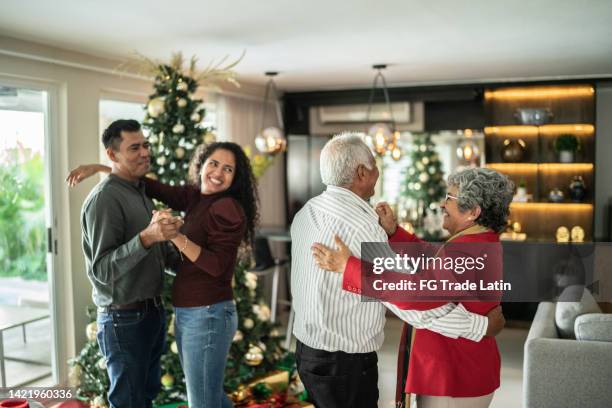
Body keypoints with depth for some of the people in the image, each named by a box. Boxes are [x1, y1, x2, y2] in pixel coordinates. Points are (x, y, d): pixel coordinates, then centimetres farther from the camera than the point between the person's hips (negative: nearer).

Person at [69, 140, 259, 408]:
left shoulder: (228, 208, -16)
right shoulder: (195, 198, 8)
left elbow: (217, 266, -21)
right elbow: (154, 188, 14)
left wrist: (175, 237, -26)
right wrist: (99, 168, 13)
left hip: (208, 315, -9)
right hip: (188, 314, 9)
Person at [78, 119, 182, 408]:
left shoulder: (140, 191, 10)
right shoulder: (104, 199, -17)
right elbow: (102, 270, -25)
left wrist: (167, 234, 5)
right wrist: (146, 238, -36)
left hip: (152, 312, 8)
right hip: (124, 318, -8)